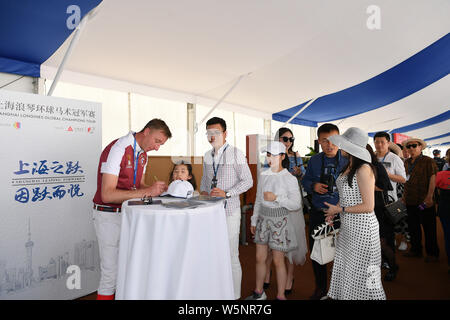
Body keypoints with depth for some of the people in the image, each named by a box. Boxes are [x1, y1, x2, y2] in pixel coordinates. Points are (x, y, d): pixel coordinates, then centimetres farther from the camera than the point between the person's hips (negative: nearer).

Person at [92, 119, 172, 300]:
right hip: (108, 215, -8)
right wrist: (147, 191, -31)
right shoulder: (117, 149, -21)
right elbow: (107, 194, -27)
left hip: (129, 213, 8)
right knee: (111, 274, 0)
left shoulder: (142, 154, 7)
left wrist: (156, 189, -7)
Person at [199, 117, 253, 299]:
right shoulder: (207, 156, 12)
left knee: (231, 256, 0)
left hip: (229, 211, -6)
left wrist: (227, 193, -18)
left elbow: (248, 181, -8)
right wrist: (203, 191, 4)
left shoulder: (236, 154, -6)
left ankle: (234, 295, 16)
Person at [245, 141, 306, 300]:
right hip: (263, 219, 5)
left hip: (280, 221, -5)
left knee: (278, 261, 5)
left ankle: (281, 296, 23)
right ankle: (259, 292, 31)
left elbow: (296, 204, -12)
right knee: (260, 258, 12)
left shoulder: (290, 179, -10)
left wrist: (276, 198, -21)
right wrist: (254, 221, 14)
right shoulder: (263, 176, 4)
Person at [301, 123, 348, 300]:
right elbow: (305, 181, 12)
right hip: (317, 213, 4)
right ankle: (320, 288, 36)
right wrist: (313, 186, -11)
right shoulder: (314, 161, 4)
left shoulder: (347, 160, -8)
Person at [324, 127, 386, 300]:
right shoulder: (349, 167, 8)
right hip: (347, 227, 9)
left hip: (362, 228, -9)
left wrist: (339, 209, -14)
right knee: (343, 268, 17)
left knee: (360, 273, 5)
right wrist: (333, 212, 5)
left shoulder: (364, 169, -19)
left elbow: (368, 206, -21)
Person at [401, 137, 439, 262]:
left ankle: (432, 253, 19)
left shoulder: (428, 161, -8)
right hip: (410, 201, 7)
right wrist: (404, 196, 14)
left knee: (429, 228, 5)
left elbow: (432, 179, -13)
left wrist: (429, 197, -20)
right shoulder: (407, 162, 11)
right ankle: (416, 250, 30)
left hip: (424, 201, -6)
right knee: (413, 227, 16)